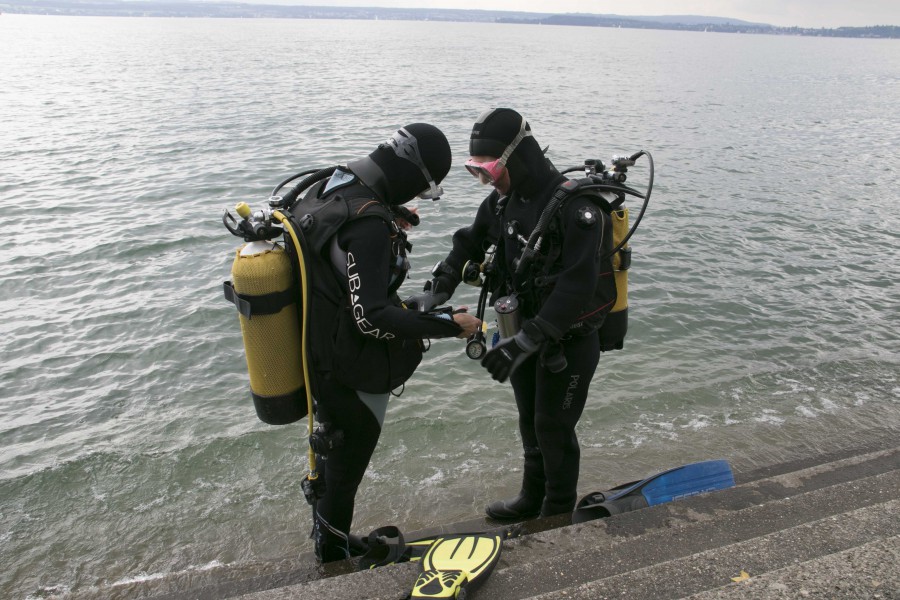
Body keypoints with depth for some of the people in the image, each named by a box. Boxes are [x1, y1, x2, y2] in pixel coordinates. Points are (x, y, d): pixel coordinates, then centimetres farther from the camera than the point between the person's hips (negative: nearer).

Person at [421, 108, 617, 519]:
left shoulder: (573, 206, -26)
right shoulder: (503, 199, 0)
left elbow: (577, 286, -33)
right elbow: (470, 242, 14)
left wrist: (526, 342, -37)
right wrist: (440, 285, -3)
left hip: (569, 342, -7)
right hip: (527, 333, 7)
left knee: (554, 427, 7)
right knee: (530, 421, 21)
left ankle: (558, 513, 31)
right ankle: (532, 498, 42)